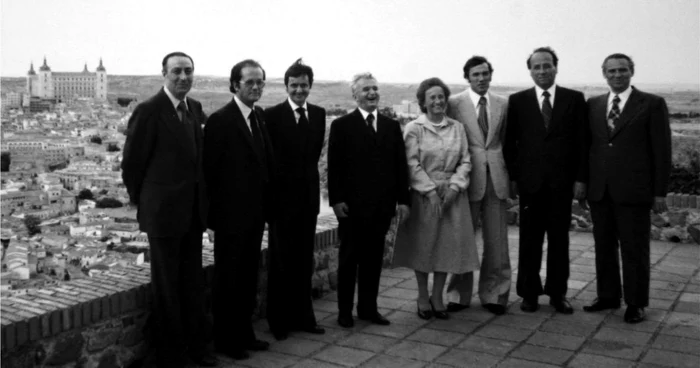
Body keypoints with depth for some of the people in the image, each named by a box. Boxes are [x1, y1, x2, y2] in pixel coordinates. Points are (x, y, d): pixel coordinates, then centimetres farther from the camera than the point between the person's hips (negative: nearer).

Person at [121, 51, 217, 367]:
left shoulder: (196, 108, 7)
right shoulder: (148, 111, -13)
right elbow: (132, 162, -8)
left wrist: (202, 200, 12)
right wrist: (141, 201, 1)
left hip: (193, 211, 6)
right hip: (163, 211, -6)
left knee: (192, 282, 15)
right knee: (166, 285, 5)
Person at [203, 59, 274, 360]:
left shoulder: (260, 117, 9)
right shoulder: (220, 120, -13)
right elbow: (210, 170, -13)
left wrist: (266, 204, 8)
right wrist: (212, 213, -13)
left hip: (255, 212, 7)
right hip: (231, 213, -7)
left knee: (249, 277, 16)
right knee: (228, 278, 6)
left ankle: (244, 333, 29)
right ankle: (225, 339, 19)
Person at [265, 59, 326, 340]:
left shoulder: (319, 114, 7)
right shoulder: (272, 115, -8)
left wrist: (308, 173, 4)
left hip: (309, 195, 4)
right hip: (282, 196, -4)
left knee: (304, 260, 11)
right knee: (281, 261, 5)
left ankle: (303, 316, 23)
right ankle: (279, 320, 17)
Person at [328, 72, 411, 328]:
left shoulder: (392, 126, 10)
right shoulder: (342, 125, -1)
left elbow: (400, 165, 9)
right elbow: (334, 166, -5)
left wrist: (402, 199, 3)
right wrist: (336, 199, -11)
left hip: (382, 205, 4)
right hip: (352, 205, -3)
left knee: (374, 259, 10)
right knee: (349, 258, 7)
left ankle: (368, 308, 21)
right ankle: (345, 311, 17)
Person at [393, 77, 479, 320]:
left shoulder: (457, 128, 8)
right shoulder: (414, 128, -2)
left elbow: (465, 161, 5)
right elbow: (412, 164, -8)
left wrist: (454, 186, -10)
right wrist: (431, 190, -15)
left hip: (453, 195, 3)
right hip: (423, 195, -3)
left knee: (448, 245, 5)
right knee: (423, 245, 3)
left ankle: (437, 297, 18)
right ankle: (422, 297, 17)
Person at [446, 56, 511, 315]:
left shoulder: (503, 104, 9)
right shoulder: (454, 103, -1)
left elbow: (506, 141, 13)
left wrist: (511, 175, 5)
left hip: (496, 177, 3)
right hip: (467, 177, -3)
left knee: (496, 240, 6)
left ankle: (493, 294, 19)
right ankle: (460, 295, 18)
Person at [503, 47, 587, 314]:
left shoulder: (574, 99, 5)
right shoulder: (517, 101, 5)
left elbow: (581, 141, 3)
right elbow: (510, 142, 5)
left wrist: (580, 178, -3)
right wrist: (512, 177, -2)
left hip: (562, 181, 0)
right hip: (530, 181, 0)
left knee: (559, 239, 8)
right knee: (529, 239, 5)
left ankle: (557, 293, 19)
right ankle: (529, 292, 16)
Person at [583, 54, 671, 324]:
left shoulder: (652, 104, -1)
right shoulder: (592, 105, 11)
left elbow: (661, 150, -3)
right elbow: (586, 145, 12)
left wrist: (659, 192, -6)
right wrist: (582, 183, 6)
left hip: (633, 190, -4)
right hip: (599, 190, 4)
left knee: (634, 249, 4)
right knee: (603, 247, 11)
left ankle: (635, 303, 16)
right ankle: (608, 296, 25)